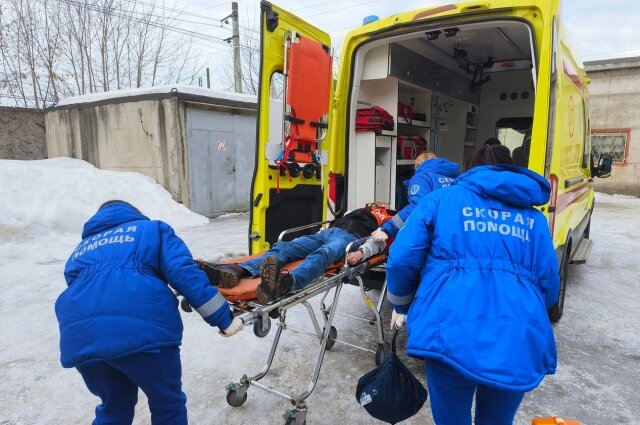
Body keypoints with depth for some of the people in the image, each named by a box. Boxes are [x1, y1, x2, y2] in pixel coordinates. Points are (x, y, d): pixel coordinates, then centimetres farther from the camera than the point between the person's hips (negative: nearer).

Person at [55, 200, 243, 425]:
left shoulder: (80, 250, 34)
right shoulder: (152, 229, 22)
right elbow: (184, 273, 5)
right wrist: (224, 318, 5)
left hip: (80, 336, 5)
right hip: (141, 328, -4)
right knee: (168, 406, 19)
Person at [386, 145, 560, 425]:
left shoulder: (441, 199, 10)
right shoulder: (534, 218, 18)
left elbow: (402, 259, 2)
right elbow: (548, 288, 17)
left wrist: (401, 306, 19)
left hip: (452, 335, -3)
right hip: (520, 342, 3)